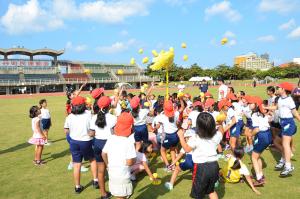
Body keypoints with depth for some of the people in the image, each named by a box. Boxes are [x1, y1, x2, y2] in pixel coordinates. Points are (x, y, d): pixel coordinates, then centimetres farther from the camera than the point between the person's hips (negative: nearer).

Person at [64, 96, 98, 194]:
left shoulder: (69, 117, 0)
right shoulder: (89, 114, -9)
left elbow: (66, 131, 8)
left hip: (74, 142, 3)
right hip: (86, 141, -2)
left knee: (76, 165, 10)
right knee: (92, 160, 21)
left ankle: (77, 187, 22)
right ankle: (95, 181, 22)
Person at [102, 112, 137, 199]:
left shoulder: (111, 138, -2)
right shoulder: (128, 142, -21)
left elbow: (103, 154, 7)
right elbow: (129, 162, -23)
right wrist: (134, 159, -2)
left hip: (112, 173, 6)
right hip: (122, 175, -6)